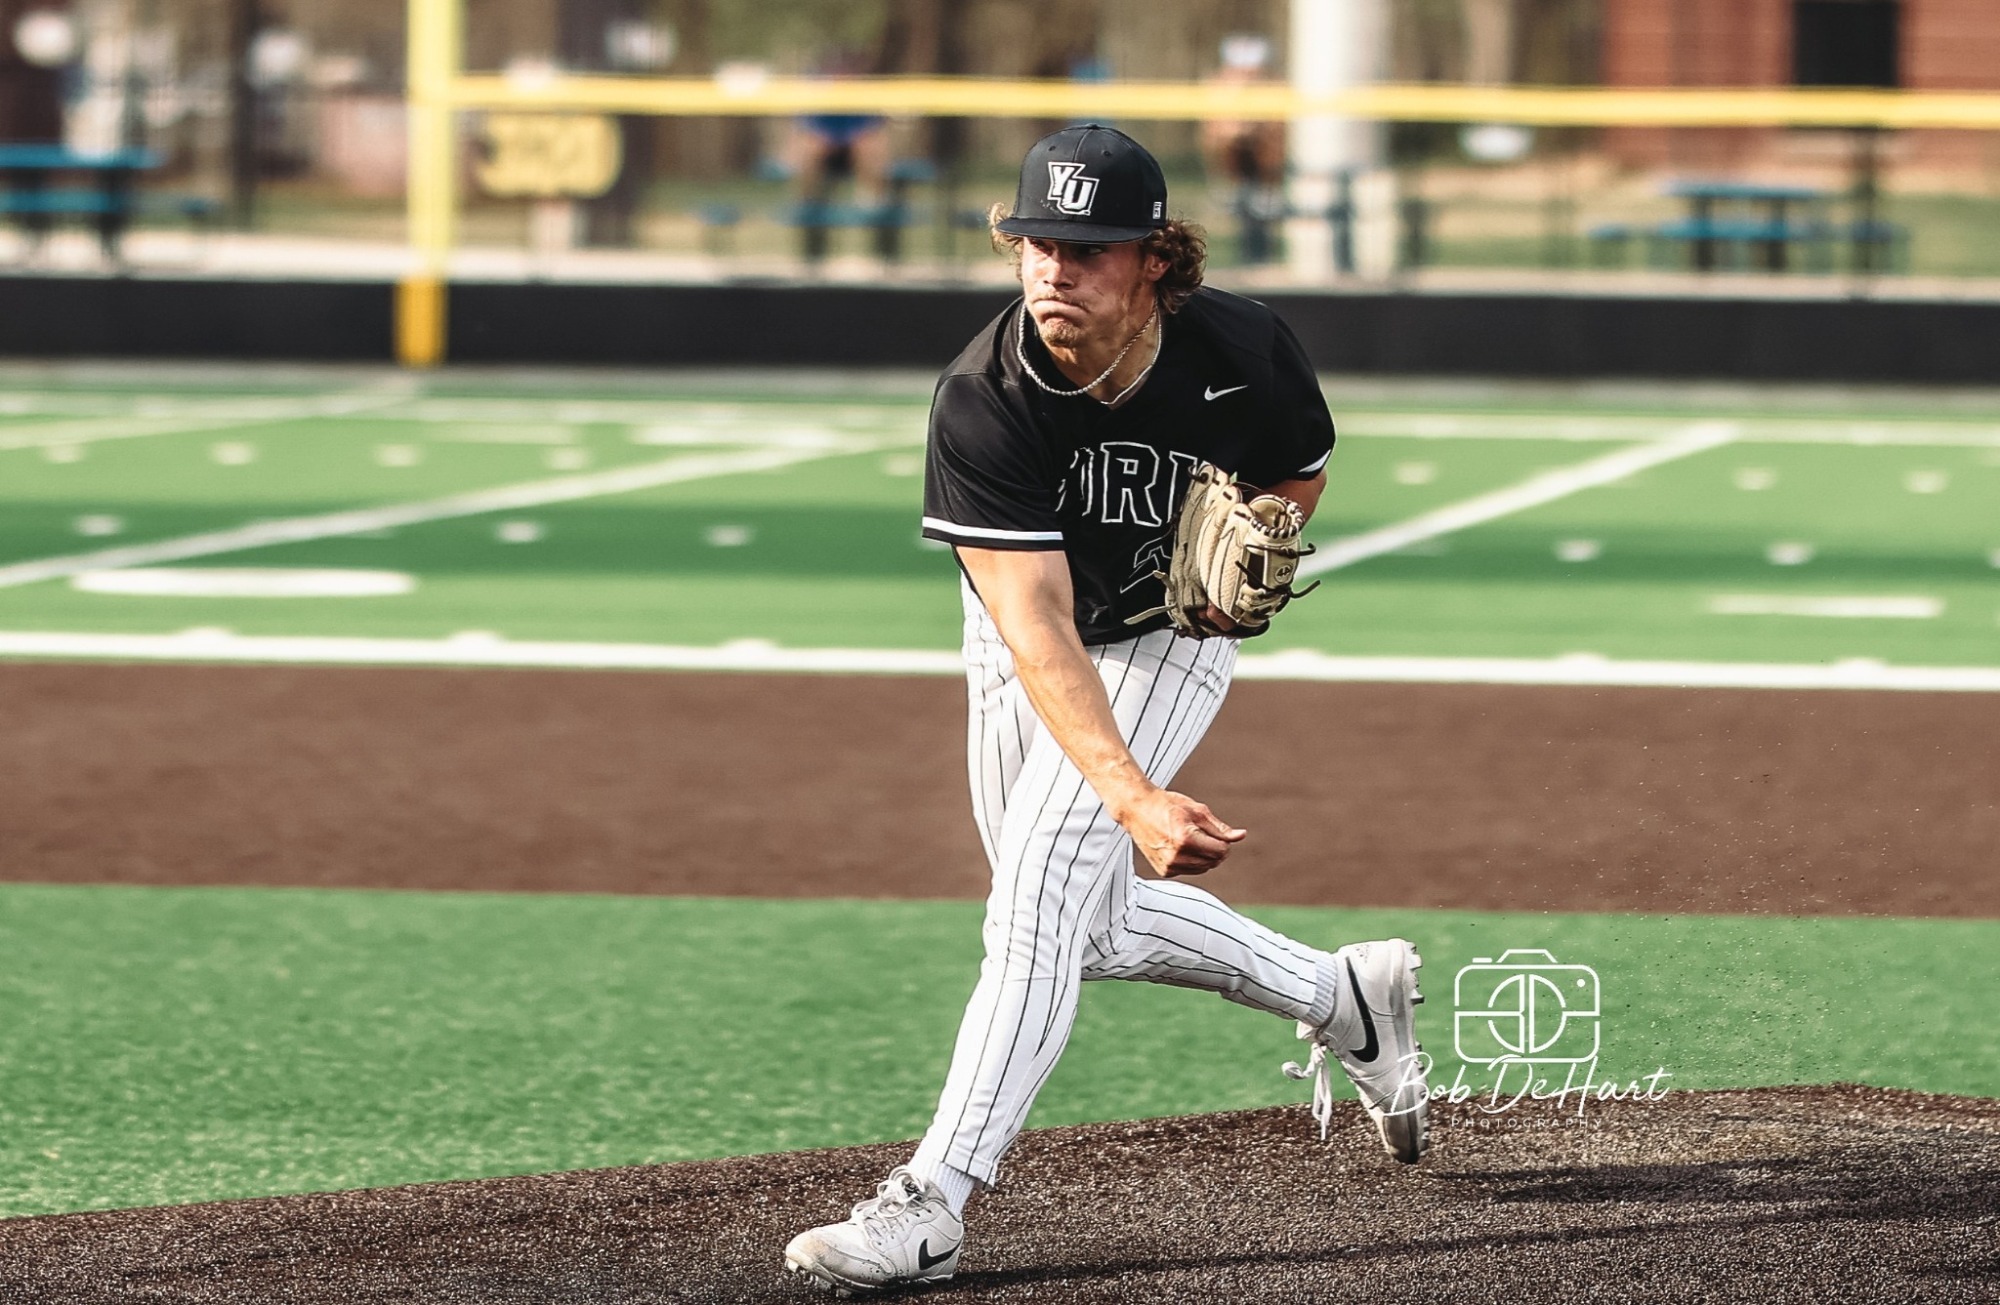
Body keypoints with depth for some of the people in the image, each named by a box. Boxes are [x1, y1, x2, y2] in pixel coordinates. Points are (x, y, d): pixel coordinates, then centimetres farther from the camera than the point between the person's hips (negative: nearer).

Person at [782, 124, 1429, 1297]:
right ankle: (1342, 998, 36)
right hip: (1026, 642, 2)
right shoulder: (983, 403, -32)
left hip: (1170, 638, -2)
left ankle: (930, 1207, -24)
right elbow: (1037, 630, -38)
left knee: (1041, 897, -20)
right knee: (1098, 932, 12)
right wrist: (1137, 803, -49)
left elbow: (1301, 473, 0)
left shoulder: (1245, 354, -26)